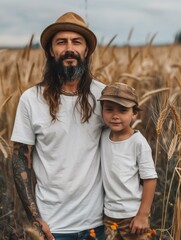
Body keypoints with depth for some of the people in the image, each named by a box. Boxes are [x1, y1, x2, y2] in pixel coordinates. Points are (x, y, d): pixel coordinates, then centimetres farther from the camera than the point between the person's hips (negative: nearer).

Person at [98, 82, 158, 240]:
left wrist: (143, 214, -14)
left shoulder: (138, 142, -17)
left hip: (132, 215, -5)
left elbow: (150, 179, -14)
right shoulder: (104, 135, -2)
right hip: (109, 215, 5)